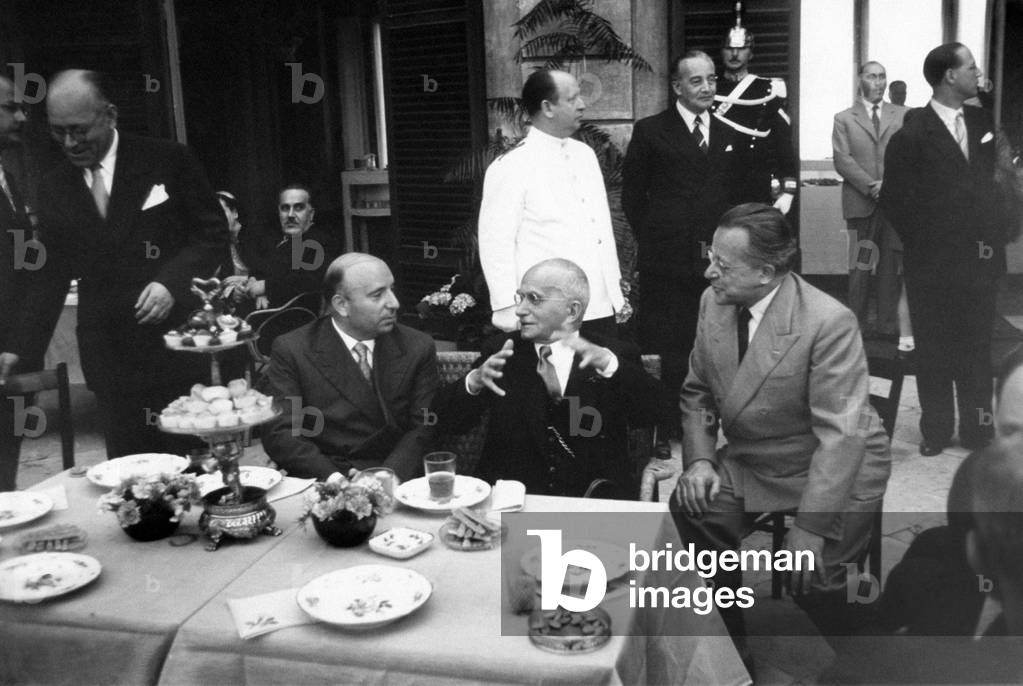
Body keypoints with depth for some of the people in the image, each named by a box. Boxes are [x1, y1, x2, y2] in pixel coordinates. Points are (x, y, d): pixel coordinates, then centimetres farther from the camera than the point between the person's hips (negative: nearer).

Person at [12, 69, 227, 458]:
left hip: (177, 348, -3)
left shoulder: (168, 161, -2)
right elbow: (52, 277, 14)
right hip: (108, 360, 3)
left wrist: (172, 281, -16)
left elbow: (213, 235, 0)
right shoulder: (54, 189, 10)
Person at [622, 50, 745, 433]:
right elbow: (632, 196, 4)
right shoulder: (650, 132, 2)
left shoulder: (729, 134, 14)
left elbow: (738, 193, 17)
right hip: (667, 263, -3)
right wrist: (653, 240, 0)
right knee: (665, 351, 0)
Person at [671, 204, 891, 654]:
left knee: (811, 575, -22)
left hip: (837, 469, -5)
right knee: (690, 508, -18)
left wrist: (810, 526, -30)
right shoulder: (714, 302, -5)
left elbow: (841, 434, -27)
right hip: (749, 461, 6)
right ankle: (731, 646, 5)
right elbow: (698, 390, 7)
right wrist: (699, 458, -9)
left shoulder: (829, 322, -25)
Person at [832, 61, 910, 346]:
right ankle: (857, 322, 8)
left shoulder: (902, 116, 12)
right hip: (860, 201, -1)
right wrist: (871, 186, -13)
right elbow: (842, 160, -2)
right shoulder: (844, 119, 7)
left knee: (892, 263, 2)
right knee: (860, 264, 1)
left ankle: (888, 323, 8)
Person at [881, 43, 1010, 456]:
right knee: (934, 349, 6)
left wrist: (995, 236, 6)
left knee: (977, 347, 9)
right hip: (932, 263, -4)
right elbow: (895, 198, -7)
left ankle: (977, 429, 20)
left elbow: (990, 183, 15)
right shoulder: (913, 134, -9)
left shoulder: (980, 122, 8)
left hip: (979, 259, 4)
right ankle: (936, 430, 18)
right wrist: (923, 244, -6)